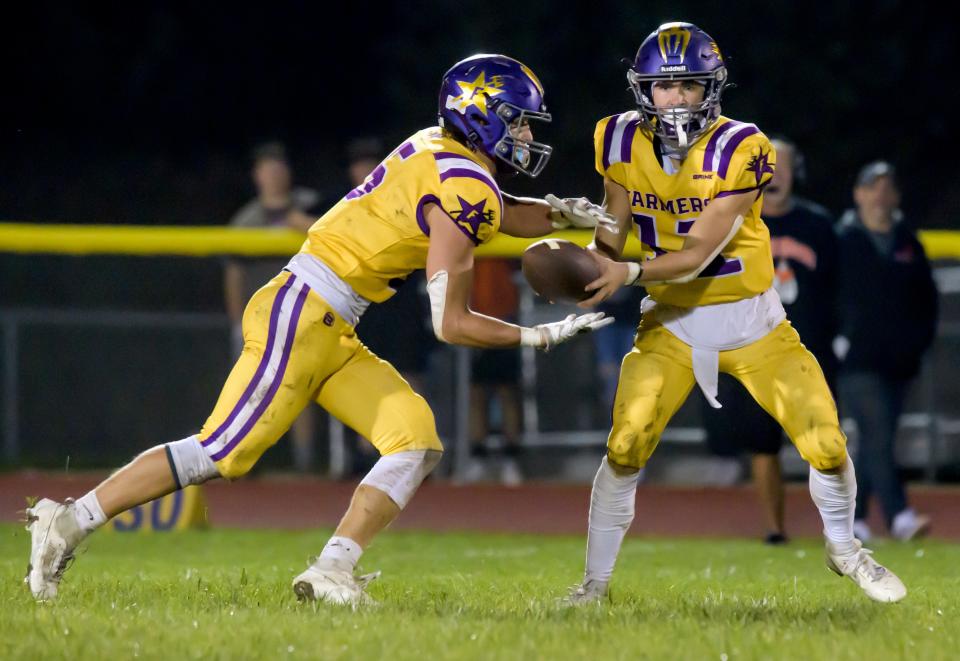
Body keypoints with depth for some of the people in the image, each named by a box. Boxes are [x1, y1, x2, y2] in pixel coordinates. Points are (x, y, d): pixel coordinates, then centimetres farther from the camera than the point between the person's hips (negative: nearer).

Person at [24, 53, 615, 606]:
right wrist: (544, 336, -7)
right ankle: (70, 524, -2)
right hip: (303, 316, -10)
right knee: (223, 453, -8)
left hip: (333, 334, 10)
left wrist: (568, 215, 15)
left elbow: (503, 214, 32)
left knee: (418, 443, 0)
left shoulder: (439, 152, 11)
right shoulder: (465, 191, -15)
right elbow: (451, 325, -14)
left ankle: (331, 574, -6)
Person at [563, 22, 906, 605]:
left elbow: (699, 254, -25)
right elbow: (612, 237, 3)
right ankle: (595, 582, 4)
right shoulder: (623, 143, -7)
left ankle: (845, 550, 23)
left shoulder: (740, 150, -20)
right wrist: (589, 267, -19)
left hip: (751, 321, -2)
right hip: (673, 322, 2)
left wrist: (631, 273, -39)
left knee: (826, 443, -6)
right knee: (624, 448, -13)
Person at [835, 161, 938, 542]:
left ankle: (852, 518, 16)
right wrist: (838, 339, -8)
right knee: (878, 436, -16)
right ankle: (898, 516, -25)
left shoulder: (908, 243, 14)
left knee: (874, 440, 8)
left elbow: (927, 296, 20)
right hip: (859, 359, -5)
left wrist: (920, 337, 7)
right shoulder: (842, 241, 0)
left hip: (899, 360, 5)